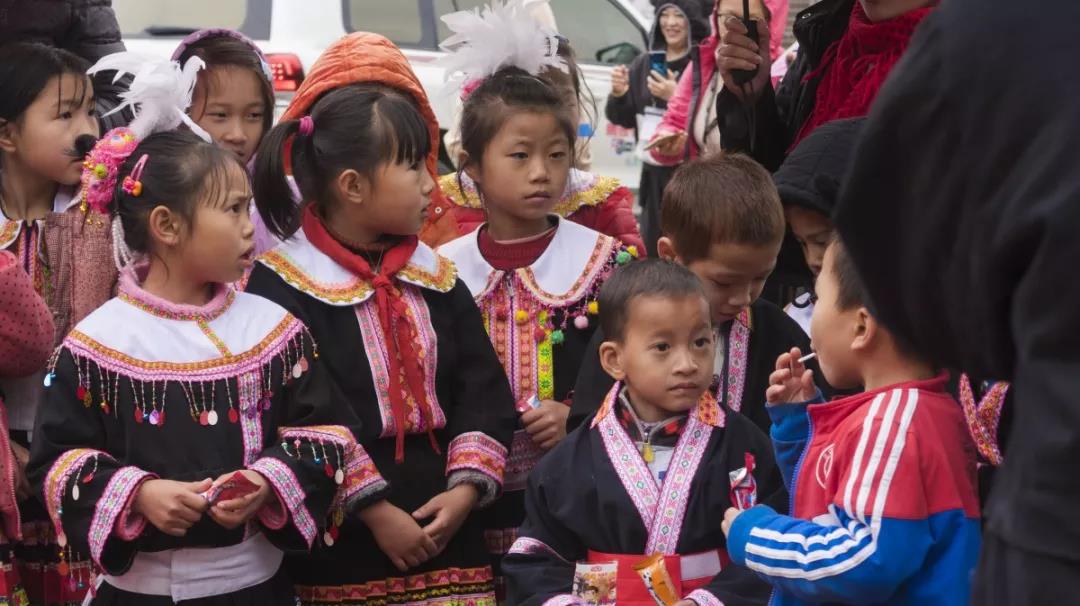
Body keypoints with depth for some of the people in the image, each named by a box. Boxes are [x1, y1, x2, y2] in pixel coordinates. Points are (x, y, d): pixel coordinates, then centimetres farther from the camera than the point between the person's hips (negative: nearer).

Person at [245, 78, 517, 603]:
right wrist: (373, 510, -16)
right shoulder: (282, 286, -9)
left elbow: (484, 392, 8)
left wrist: (468, 486, -6)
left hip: (447, 534, 5)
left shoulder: (436, 279, 10)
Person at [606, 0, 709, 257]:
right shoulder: (645, 63, 12)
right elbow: (625, 119, 17)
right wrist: (618, 94, -2)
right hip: (654, 172, 7)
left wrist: (676, 97, -25)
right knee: (651, 254, 11)